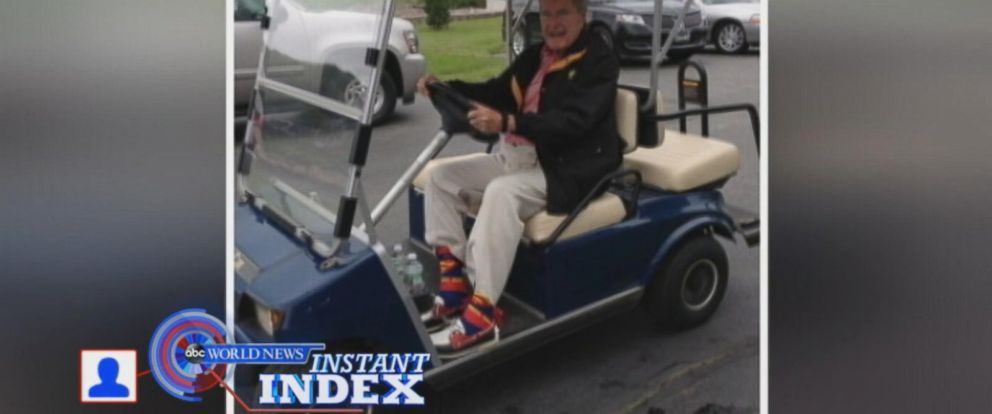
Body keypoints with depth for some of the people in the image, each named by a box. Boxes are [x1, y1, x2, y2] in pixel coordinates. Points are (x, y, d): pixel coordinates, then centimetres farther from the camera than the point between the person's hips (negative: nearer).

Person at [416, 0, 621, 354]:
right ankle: (455, 285, -6)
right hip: (517, 158, 9)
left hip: (568, 168, -9)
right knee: (442, 177, -3)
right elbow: (495, 93, 14)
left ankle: (482, 315, -36)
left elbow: (571, 122, -23)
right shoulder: (534, 56, 16)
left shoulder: (599, 61, -10)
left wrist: (506, 122, -37)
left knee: (502, 192, -35)